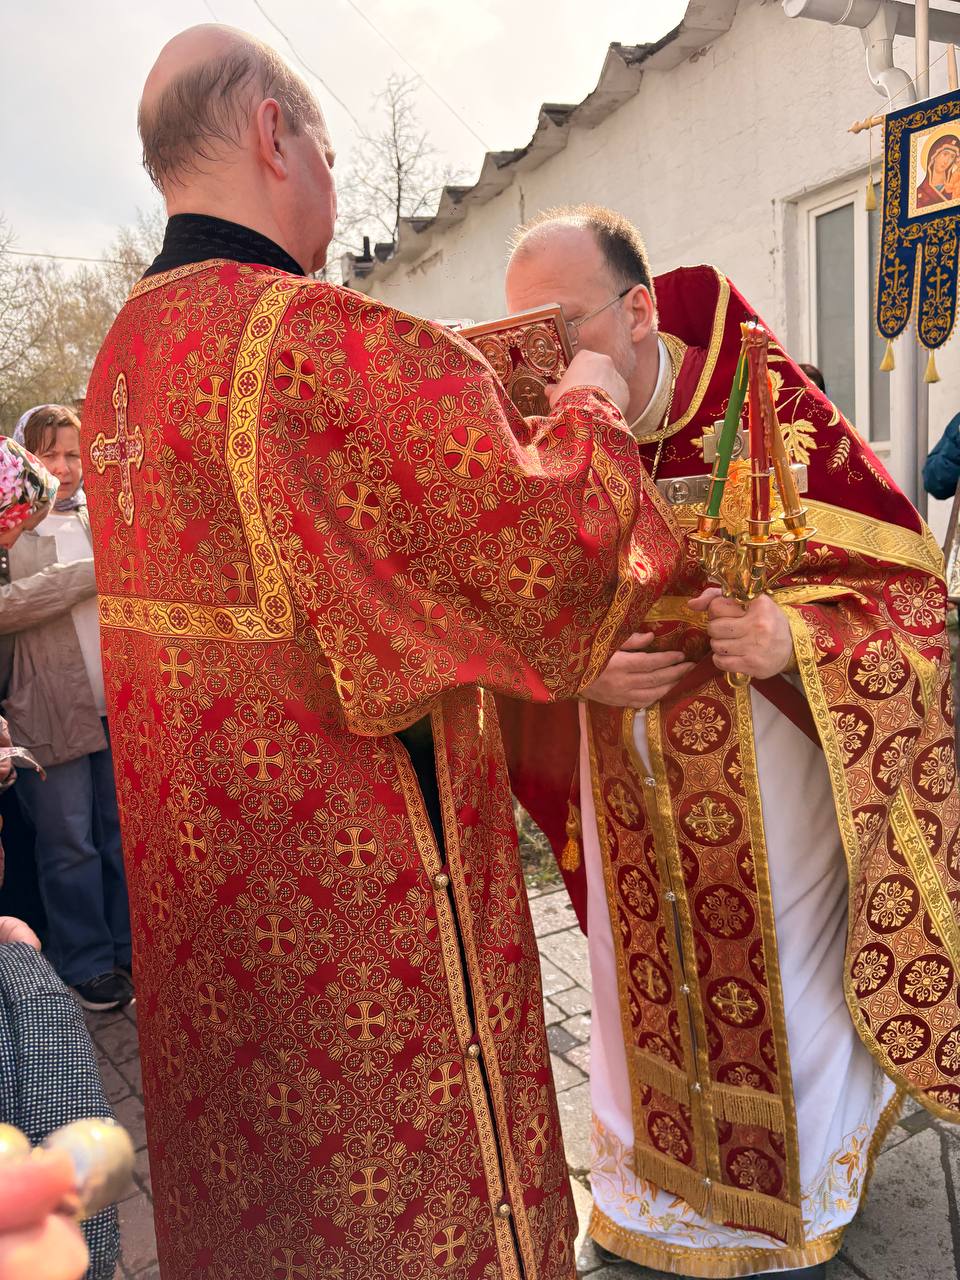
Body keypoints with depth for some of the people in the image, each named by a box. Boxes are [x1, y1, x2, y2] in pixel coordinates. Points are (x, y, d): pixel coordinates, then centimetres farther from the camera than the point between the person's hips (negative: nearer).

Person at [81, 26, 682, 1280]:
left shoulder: (123, 361, 7)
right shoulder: (330, 345, -22)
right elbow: (550, 558, -21)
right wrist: (590, 407, -2)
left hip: (203, 882, 9)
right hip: (364, 889, -8)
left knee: (245, 1176, 26)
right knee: (405, 1177, 13)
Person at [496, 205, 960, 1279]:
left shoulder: (762, 411, -16)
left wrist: (792, 634, -30)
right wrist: (579, 671, -18)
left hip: (765, 765, -3)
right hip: (627, 774, 4)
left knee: (778, 980, 11)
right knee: (644, 979, 18)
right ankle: (653, 1193, 46)